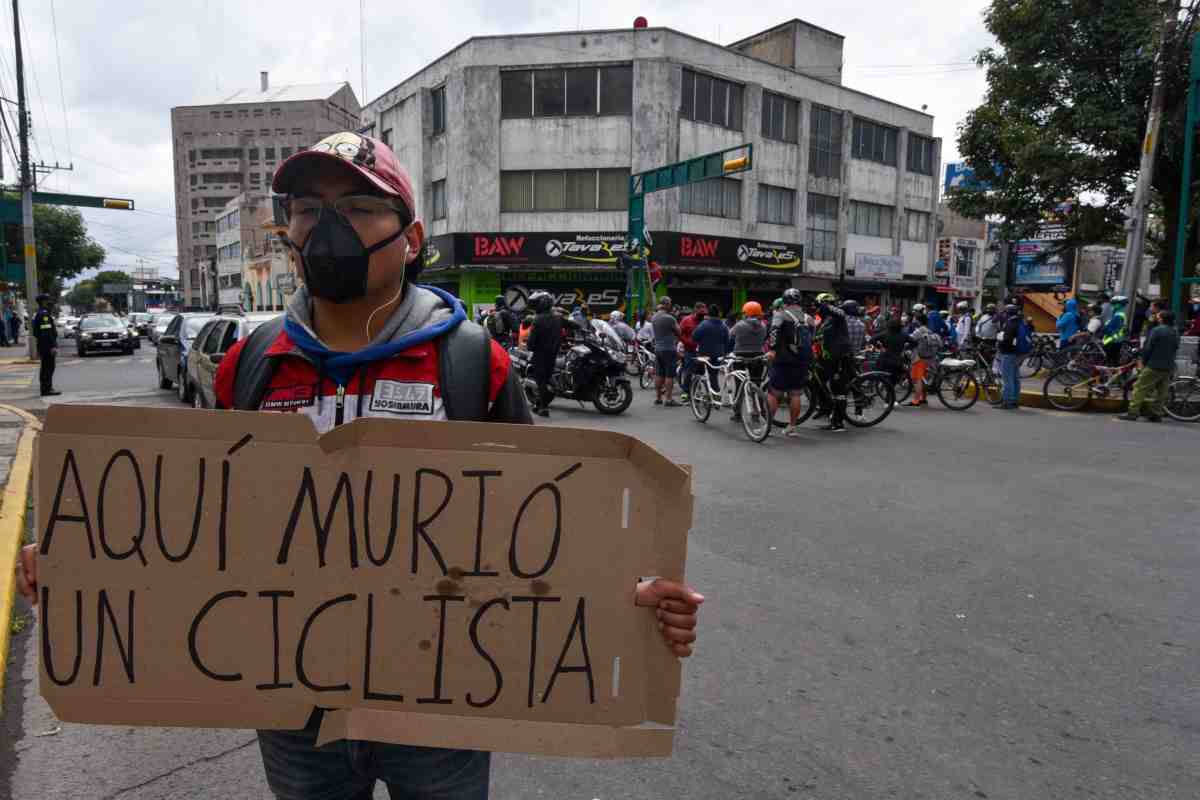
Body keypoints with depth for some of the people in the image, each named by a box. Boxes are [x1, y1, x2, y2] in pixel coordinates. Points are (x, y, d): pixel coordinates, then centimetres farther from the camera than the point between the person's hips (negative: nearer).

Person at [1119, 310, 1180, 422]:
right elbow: (1175, 349, 18)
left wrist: (1142, 361, -1)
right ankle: (1156, 414, 12)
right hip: (1168, 367, 7)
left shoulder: (1157, 330, -10)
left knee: (1140, 388, -6)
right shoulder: (1176, 333, 13)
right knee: (1161, 391, 11)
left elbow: (1148, 347, -11)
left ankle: (1132, 413, -11)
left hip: (1154, 366, -7)